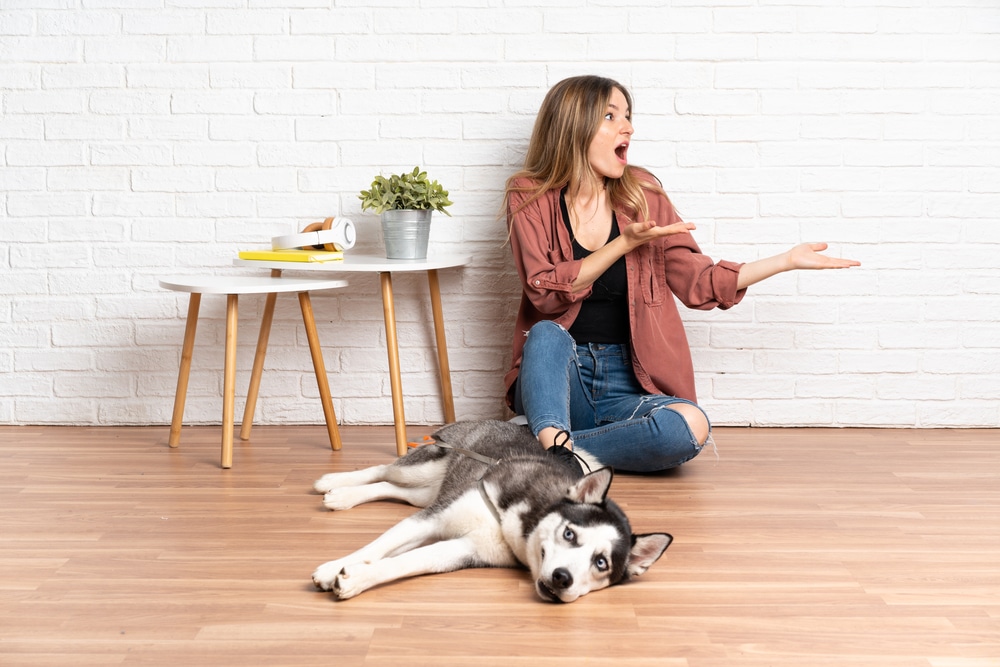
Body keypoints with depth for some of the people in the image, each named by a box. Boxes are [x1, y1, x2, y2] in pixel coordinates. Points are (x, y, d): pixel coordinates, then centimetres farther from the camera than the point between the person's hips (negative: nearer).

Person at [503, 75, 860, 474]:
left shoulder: (642, 194, 7)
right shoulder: (529, 197, 0)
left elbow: (698, 283, 8)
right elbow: (546, 291, -12)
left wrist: (787, 260, 3)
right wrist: (626, 243, -16)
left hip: (628, 387, 2)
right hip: (553, 379, -2)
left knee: (691, 425, -30)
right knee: (548, 333, -34)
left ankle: (550, 446, -29)